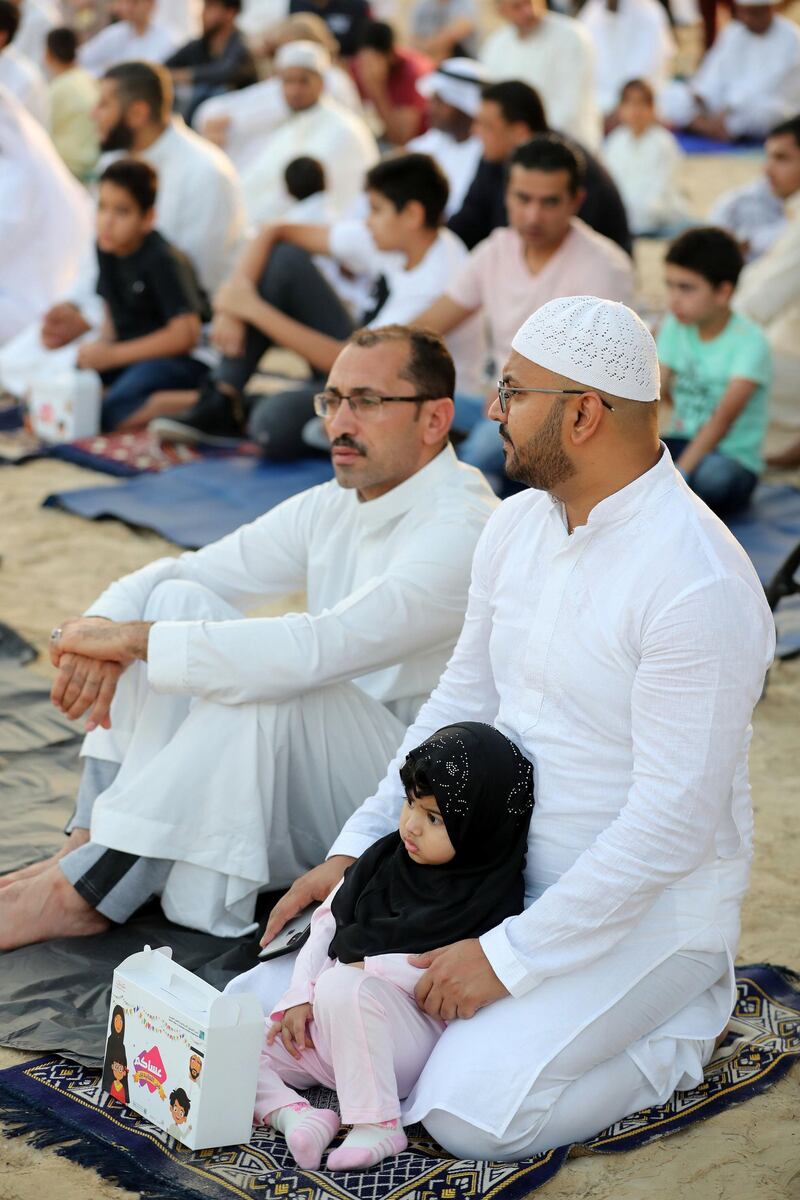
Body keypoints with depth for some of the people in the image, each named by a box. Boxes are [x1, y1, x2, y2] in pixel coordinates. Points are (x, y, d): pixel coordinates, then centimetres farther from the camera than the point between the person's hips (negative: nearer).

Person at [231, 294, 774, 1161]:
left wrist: (511, 957, -22)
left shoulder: (700, 583, -24)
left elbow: (676, 821, -24)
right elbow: (459, 701, 12)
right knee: (268, 1013, -2)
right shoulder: (517, 524, 3)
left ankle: (675, 1036, 4)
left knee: (471, 1112, -24)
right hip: (501, 873, 7)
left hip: (646, 906, -7)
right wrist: (354, 850, 2)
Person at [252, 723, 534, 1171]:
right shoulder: (386, 859, 8)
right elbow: (328, 923, 11)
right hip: (328, 1024, 7)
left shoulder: (491, 898, -11)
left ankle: (378, 1125, -28)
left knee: (342, 988, -38)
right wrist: (301, 997, -1)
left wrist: (366, 968, -17)